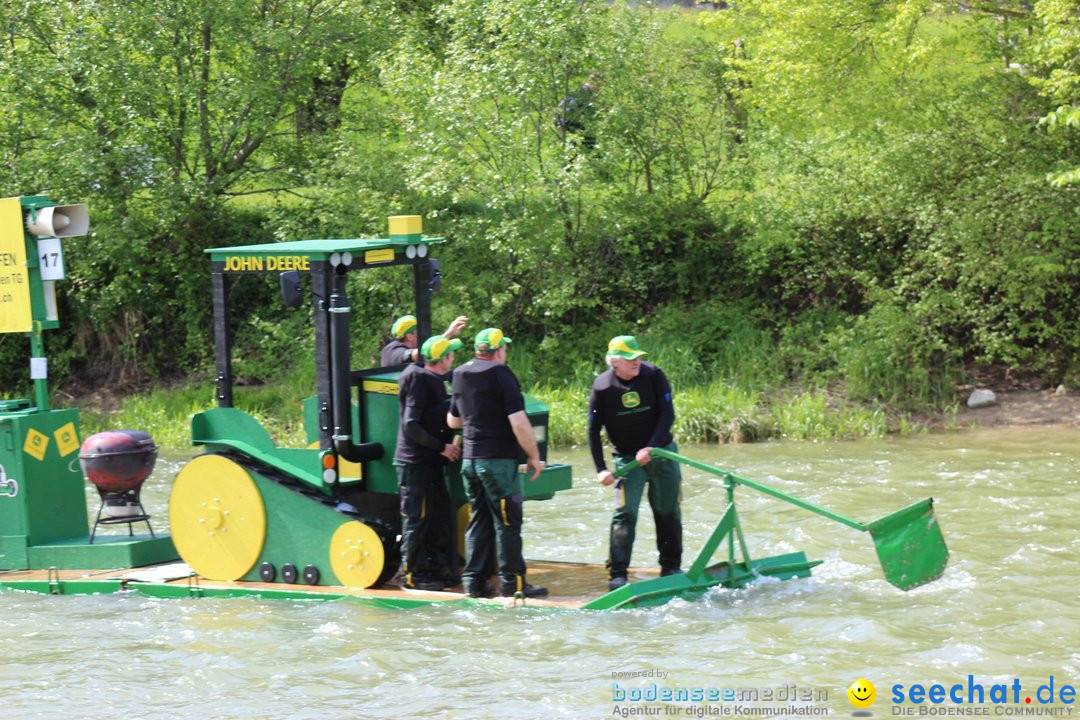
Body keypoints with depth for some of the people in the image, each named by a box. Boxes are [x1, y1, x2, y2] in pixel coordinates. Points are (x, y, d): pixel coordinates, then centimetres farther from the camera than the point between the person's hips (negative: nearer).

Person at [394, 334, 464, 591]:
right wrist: (442, 447, -17)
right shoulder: (419, 382, -15)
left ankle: (439, 569, 20)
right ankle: (412, 574, 2)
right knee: (417, 519, -4)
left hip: (430, 462, 10)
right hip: (414, 462, -10)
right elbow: (411, 426, -20)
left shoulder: (433, 381, 15)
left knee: (442, 516, 13)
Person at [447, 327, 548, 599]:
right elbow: (519, 422, -18)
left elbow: (453, 420, 23)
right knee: (507, 522, -1)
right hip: (499, 460, -7)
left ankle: (474, 580, 11)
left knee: (478, 520, 13)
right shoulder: (500, 374, -13)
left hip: (470, 459, 7)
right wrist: (533, 455, -9)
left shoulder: (461, 375, 10)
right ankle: (511, 581, 1)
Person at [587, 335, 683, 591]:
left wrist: (651, 448, -20)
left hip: (661, 452, 2)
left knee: (668, 512, 8)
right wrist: (601, 469, -10)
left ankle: (671, 567, 22)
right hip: (627, 459, -2)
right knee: (625, 513, -12)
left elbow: (667, 415, -9)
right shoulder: (602, 388, -12)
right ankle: (617, 574, -10)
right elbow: (593, 431, -5)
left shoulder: (654, 376, -10)